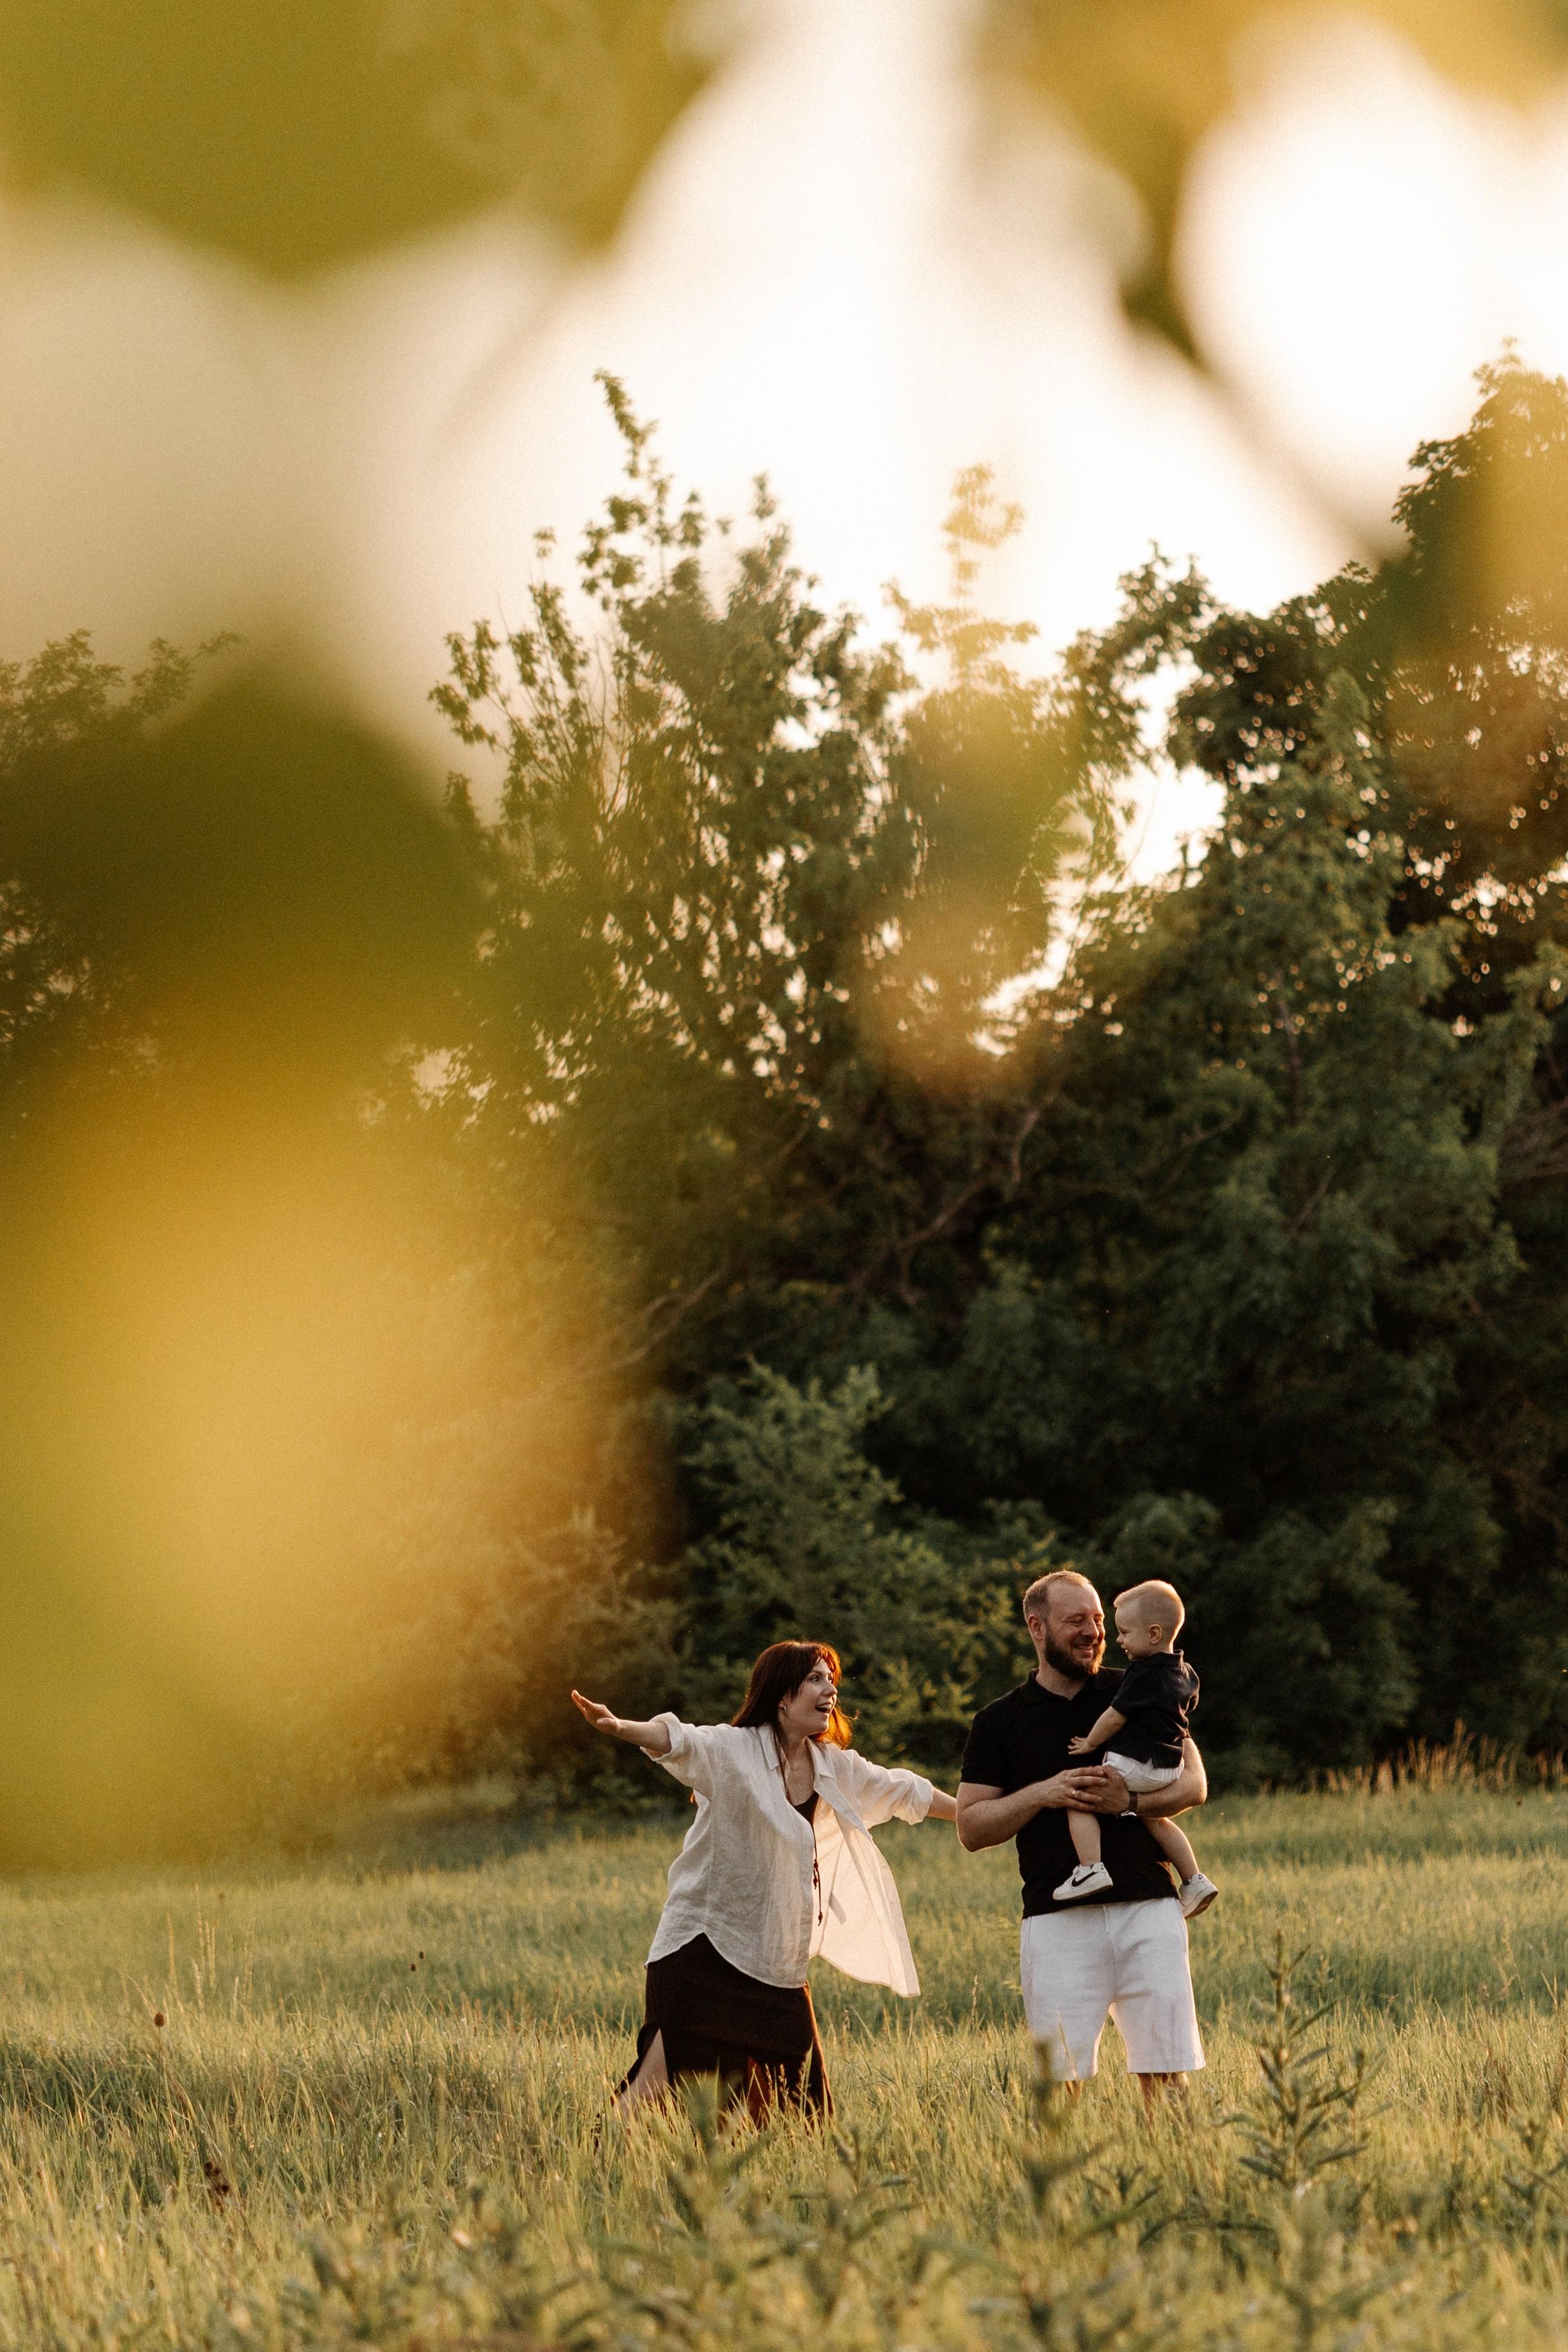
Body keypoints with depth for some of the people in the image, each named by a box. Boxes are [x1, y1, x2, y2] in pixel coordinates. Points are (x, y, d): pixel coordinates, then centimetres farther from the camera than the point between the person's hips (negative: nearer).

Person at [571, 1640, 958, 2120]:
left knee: (800, 2095, 5)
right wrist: (621, 1728, -49)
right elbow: (678, 1742, -28)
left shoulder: (834, 1768, 11)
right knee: (661, 2082, -16)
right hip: (706, 1949, -6)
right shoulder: (733, 1751, -10)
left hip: (776, 1962, 6)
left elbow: (902, 1793, 26)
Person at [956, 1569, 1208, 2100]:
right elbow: (971, 1828, 6)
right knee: (1061, 2080, -6)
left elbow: (1193, 1782, 9)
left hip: (1147, 1907, 1)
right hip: (1057, 1917, -1)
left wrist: (1131, 1801, -10)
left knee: (1165, 2073, -3)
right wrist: (1042, 1795, -9)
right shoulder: (1000, 1721, 10)